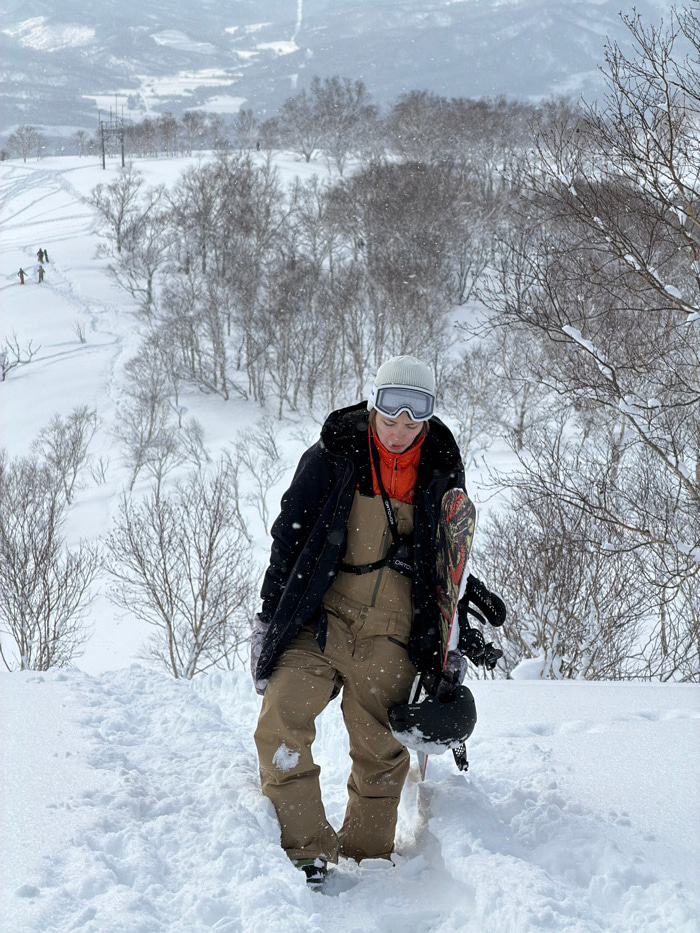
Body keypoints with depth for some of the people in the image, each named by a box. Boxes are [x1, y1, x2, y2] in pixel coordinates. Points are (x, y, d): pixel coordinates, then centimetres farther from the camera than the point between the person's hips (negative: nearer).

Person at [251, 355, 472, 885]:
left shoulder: (441, 472, 5)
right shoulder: (330, 458, -2)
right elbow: (288, 539, 4)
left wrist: (450, 642, 14)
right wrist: (268, 617, 2)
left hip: (391, 634, 1)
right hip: (319, 618, -1)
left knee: (381, 752, 3)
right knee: (281, 722, -18)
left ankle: (367, 860, 21)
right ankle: (308, 851, -9)